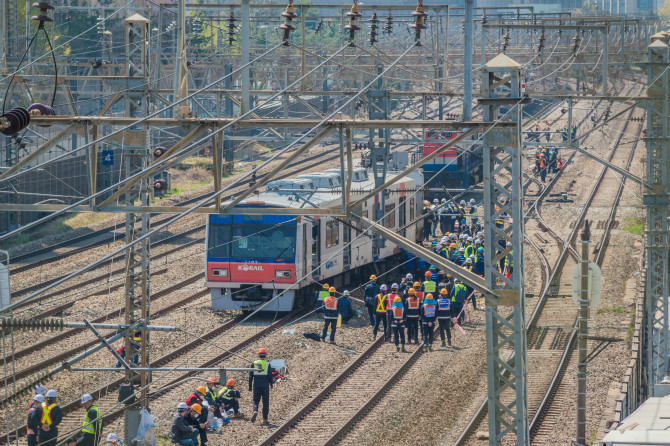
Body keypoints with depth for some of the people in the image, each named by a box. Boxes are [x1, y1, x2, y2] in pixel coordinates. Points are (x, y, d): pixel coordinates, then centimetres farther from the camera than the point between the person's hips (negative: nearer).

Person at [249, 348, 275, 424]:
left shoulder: (254, 364, 1)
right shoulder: (267, 364, -4)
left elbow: (250, 376, 1)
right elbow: (270, 376, -6)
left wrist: (250, 386, 7)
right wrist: (271, 384, 10)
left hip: (256, 386, 1)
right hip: (265, 386, -1)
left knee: (256, 400, 9)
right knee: (265, 402, 9)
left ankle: (255, 411, -22)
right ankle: (265, 418, 7)